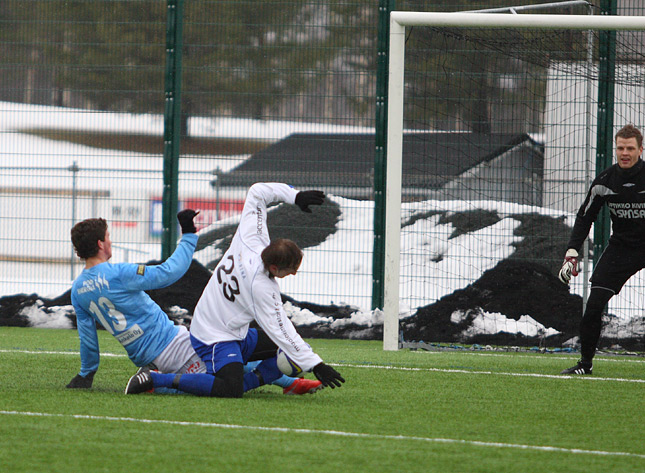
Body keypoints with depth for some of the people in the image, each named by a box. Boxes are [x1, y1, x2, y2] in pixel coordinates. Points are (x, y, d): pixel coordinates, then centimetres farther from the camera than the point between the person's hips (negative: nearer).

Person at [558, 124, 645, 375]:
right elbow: (584, 217, 7)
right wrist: (572, 253, -1)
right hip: (621, 247, 3)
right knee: (594, 304, -6)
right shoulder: (604, 182, -4)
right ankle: (586, 362, 6)